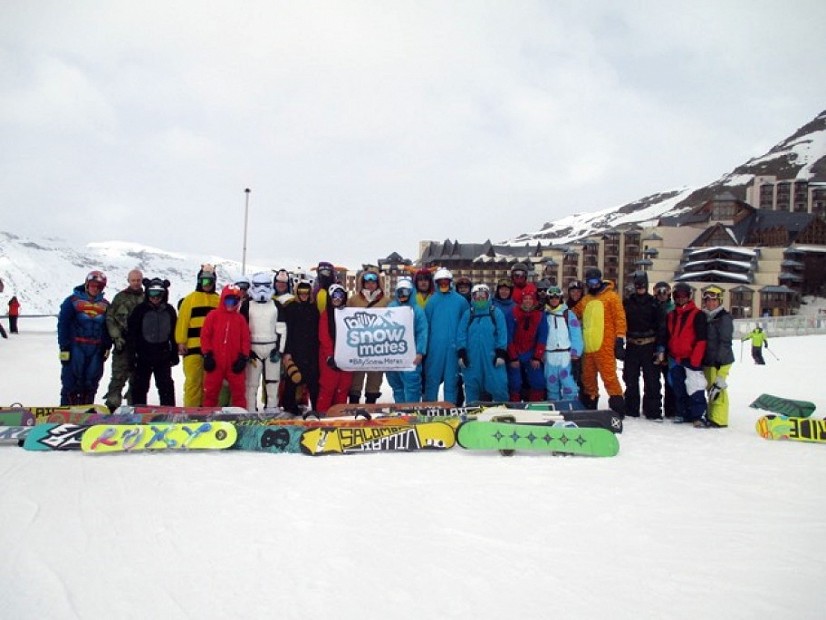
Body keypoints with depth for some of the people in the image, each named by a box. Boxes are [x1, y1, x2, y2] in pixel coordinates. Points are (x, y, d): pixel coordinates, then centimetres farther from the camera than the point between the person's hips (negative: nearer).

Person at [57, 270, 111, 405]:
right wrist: (64, 348, -8)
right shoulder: (73, 300, 0)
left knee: (91, 382, 7)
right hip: (76, 347, -4)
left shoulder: (105, 305, 12)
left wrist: (107, 347, 10)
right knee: (71, 382, -2)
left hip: (96, 350, 4)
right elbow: (63, 325, -3)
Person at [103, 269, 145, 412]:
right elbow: (110, 318, 2)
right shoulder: (120, 297, 5)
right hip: (123, 343, -3)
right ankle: (112, 403, -6)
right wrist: (116, 337, -8)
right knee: (119, 376, -8)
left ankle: (134, 404, 16)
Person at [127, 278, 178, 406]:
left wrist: (174, 354, 10)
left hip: (163, 356, 2)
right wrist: (131, 353, -10)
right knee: (140, 386, 6)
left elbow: (174, 334, 11)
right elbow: (131, 332, -6)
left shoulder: (169, 311, 4)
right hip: (143, 356, -2)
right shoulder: (140, 310, -6)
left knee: (166, 386, 7)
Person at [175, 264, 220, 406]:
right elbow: (182, 321, 0)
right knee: (193, 380, -3)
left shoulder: (219, 300, 12)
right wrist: (181, 342, -6)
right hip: (193, 346, -3)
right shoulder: (190, 298, 4)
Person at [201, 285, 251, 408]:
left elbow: (246, 339, 5)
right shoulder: (213, 316, 0)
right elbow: (205, 336, -2)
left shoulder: (241, 319, 6)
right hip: (215, 362, -1)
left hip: (235, 363, 2)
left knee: (239, 391, 6)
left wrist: (244, 357, -4)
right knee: (211, 391, 8)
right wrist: (207, 355, -7)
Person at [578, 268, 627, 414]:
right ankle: (590, 404, 21)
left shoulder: (611, 296, 2)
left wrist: (620, 337, -10)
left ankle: (617, 402, -5)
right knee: (588, 376, 11)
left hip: (605, 345, -6)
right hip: (588, 346, 6)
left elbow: (620, 317, -4)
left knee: (609, 375, -11)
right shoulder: (585, 300, 18)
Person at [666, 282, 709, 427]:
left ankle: (699, 415, -5)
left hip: (691, 359, -6)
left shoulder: (697, 315, -7)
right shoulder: (670, 315, 12)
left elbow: (701, 339, -12)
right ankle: (682, 413, 22)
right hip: (675, 359, 6)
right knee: (679, 389, 12)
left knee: (695, 388, -9)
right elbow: (667, 337, 19)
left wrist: (695, 360, -16)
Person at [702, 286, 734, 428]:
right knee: (711, 389, 15)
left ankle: (719, 420, -4)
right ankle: (711, 415, 25)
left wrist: (719, 361, -20)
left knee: (718, 389, -9)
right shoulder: (705, 317, 14)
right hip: (708, 360, 8)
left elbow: (725, 342, -15)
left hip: (720, 361, -8)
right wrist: (702, 359, 16)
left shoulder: (724, 318, -10)